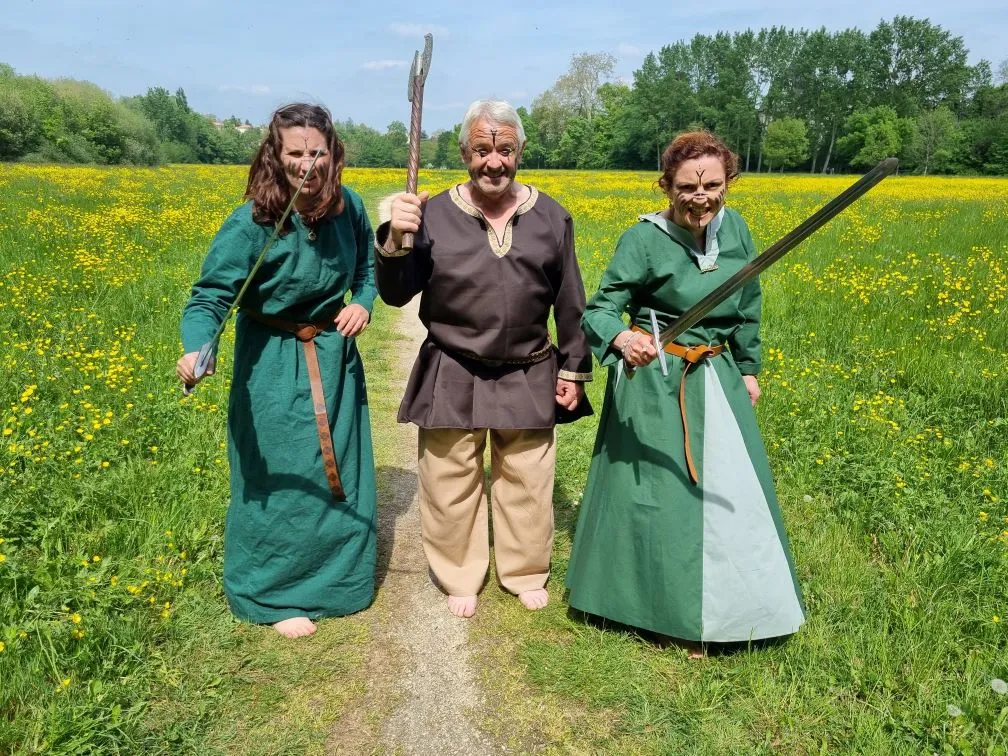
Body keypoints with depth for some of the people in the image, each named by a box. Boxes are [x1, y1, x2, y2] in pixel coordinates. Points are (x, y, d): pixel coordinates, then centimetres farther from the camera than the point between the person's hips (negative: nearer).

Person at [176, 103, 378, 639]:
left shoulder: (348, 207, -7)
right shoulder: (251, 224, -23)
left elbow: (367, 267, 12)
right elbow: (210, 296, -24)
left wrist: (363, 303, -8)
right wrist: (196, 350, -44)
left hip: (335, 355, 5)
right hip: (275, 367, -5)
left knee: (340, 471, 18)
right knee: (281, 479, 5)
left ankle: (337, 576, 42)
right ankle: (272, 594, 28)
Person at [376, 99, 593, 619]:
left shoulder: (551, 217, 0)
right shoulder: (435, 215, -7)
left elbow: (569, 304, 6)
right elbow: (396, 295, -6)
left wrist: (575, 369, 6)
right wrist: (395, 240, -24)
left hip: (529, 379, 2)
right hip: (452, 379, -1)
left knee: (526, 482, 15)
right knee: (451, 484, 11)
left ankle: (525, 573, 39)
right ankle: (459, 579, 35)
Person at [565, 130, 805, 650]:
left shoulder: (734, 228, 1)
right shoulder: (645, 239, -16)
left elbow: (745, 308, 13)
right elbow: (599, 309, -20)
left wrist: (748, 369, 16)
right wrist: (621, 337, -41)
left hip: (717, 378, 6)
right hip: (656, 381, -6)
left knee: (730, 490, 15)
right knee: (659, 492, 0)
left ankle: (731, 601, 38)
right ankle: (671, 610, 21)